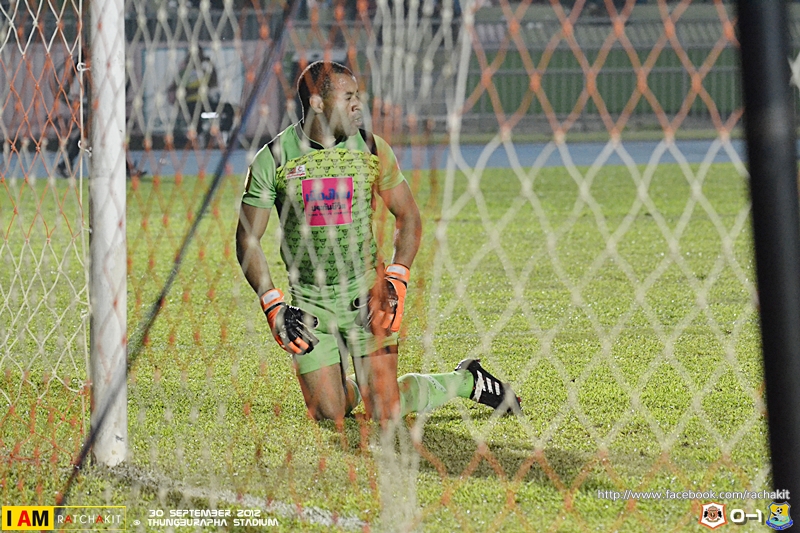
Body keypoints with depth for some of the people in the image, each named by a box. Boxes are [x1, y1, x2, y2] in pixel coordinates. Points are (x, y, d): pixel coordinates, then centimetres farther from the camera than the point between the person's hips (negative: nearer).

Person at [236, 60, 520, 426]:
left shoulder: (372, 149, -1)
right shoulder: (271, 160, -6)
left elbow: (408, 216, 8)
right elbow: (247, 240, -3)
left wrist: (397, 280, -7)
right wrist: (272, 306, -13)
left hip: (366, 297, 0)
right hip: (309, 303, 0)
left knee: (384, 412, -9)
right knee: (327, 414, -3)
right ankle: (352, 387, 34)